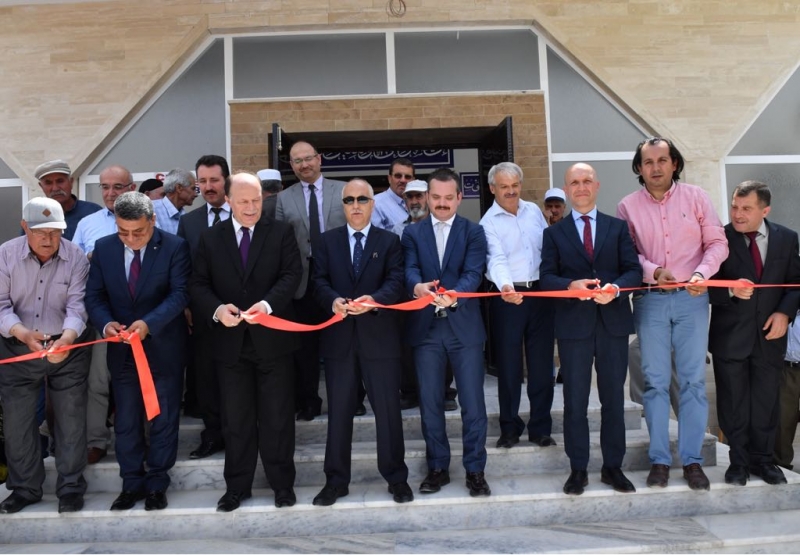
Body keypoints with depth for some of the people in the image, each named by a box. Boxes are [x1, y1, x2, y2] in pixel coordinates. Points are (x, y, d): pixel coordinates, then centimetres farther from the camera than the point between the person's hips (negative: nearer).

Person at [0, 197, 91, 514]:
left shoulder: (76, 257, -12)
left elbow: (77, 305, -16)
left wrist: (66, 338, -36)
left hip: (68, 350, -1)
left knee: (71, 419, 5)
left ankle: (70, 486, 20)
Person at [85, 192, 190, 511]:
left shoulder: (174, 247, -11)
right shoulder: (104, 248, 0)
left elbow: (180, 293, -17)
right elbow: (94, 295, 1)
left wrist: (148, 323, -31)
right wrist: (106, 322, -19)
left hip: (164, 348, -3)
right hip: (122, 349, 3)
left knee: (163, 419, 8)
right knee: (125, 422, 11)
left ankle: (157, 484, 24)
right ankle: (131, 484, 27)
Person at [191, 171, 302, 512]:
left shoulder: (280, 232, 2)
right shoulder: (210, 238, 6)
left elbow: (292, 273, -7)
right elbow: (198, 284, 2)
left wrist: (268, 303, -24)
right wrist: (217, 309, -18)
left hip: (272, 338, -1)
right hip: (230, 341, 2)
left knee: (278, 416, 7)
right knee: (235, 419, 11)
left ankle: (282, 483, 23)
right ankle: (237, 486, 25)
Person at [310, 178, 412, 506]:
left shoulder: (389, 241, 7)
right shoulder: (327, 241, 11)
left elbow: (396, 282, -6)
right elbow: (319, 281, 1)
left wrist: (374, 300, -26)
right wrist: (333, 300, -21)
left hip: (380, 336, -1)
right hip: (339, 336, 2)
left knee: (388, 409, 6)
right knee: (338, 411, 9)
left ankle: (396, 478, 20)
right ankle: (336, 480, 21)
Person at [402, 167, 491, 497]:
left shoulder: (473, 232, 4)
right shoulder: (412, 233, 9)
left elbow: (473, 273, -11)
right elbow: (410, 270, -7)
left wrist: (455, 294, -32)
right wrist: (418, 287, -31)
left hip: (464, 326, -1)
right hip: (425, 327, 2)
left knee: (473, 402, 2)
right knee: (430, 403, 9)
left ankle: (475, 470, 17)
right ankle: (437, 467, 24)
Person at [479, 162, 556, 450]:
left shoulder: (534, 211, 9)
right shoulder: (488, 222, -5)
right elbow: (496, 260, -20)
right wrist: (506, 287, -37)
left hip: (540, 292, 4)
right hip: (507, 296, -4)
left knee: (542, 364, 8)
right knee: (508, 365, 4)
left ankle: (540, 427, 20)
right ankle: (510, 428, 18)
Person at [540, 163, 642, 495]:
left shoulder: (618, 227, 11)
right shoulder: (554, 233, 8)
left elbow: (634, 270, 3)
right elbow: (547, 278, 0)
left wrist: (616, 288, -17)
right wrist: (571, 286, -19)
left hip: (614, 322, 1)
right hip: (573, 324, -1)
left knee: (614, 398, 9)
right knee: (575, 400, 4)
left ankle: (613, 467, 21)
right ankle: (578, 469, 15)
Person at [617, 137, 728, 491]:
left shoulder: (696, 197, 3)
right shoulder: (628, 206, 3)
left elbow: (717, 242, 2)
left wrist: (702, 274, -15)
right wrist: (652, 271, -16)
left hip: (691, 299, 0)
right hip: (650, 301, 0)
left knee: (693, 380, 3)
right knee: (655, 381, 4)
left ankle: (692, 459, 13)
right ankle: (659, 459, 13)